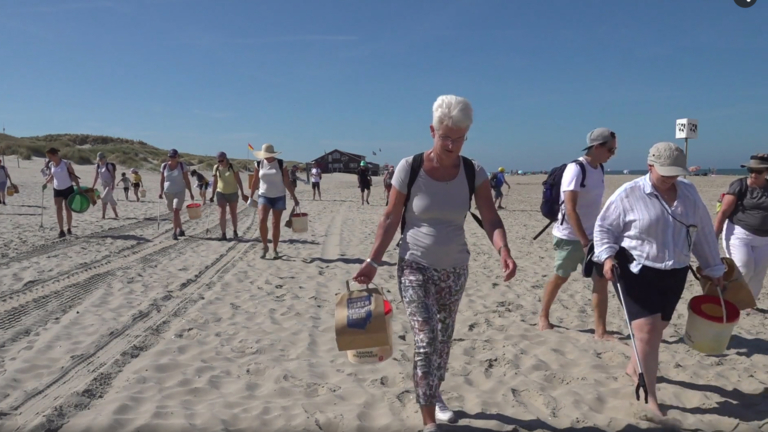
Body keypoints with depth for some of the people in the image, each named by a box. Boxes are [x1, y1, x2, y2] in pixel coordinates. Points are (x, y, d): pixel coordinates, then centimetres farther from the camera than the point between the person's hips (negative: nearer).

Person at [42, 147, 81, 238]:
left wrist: (79, 187, -13)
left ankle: (69, 229, 23)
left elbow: (73, 175, -10)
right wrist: (46, 183, 4)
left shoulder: (66, 163, -14)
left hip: (68, 189, -3)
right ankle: (61, 230, -7)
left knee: (68, 209, 7)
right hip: (57, 190, 3)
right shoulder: (50, 165, -1)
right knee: (58, 210, -7)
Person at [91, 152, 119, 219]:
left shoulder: (108, 165, -10)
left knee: (104, 198, -19)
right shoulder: (98, 166, 7)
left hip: (110, 185, -7)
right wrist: (93, 186, 10)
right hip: (104, 185, 7)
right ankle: (116, 215, 18)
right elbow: (96, 176, 12)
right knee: (111, 200, 10)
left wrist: (113, 184, -24)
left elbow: (113, 175, -13)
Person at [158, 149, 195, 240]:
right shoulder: (164, 166, 3)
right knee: (175, 213, 13)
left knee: (176, 211, -18)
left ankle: (175, 232, -18)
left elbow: (187, 180, -2)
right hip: (168, 193, 4)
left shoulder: (182, 166, -4)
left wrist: (190, 193, -2)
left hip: (179, 192, -4)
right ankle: (180, 230, 28)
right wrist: (161, 192, 3)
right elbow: (162, 180, 9)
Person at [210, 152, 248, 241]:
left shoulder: (233, 167, -12)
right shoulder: (216, 168, -3)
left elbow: (238, 180, -9)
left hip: (232, 193, -2)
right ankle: (223, 234, -4)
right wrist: (213, 195, 8)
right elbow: (215, 182, 6)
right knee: (222, 213, -10)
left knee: (233, 213, 12)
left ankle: (234, 231, 32)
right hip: (221, 193, 2)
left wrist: (242, 193, -12)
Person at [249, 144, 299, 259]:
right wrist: (251, 196, 11)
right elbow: (255, 182, 8)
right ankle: (264, 245, 1)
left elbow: (287, 182, -3)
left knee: (276, 224, 2)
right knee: (262, 220, -19)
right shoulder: (259, 164, 0)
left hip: (279, 197, -1)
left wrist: (294, 197, -4)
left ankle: (274, 250, 13)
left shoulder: (281, 164, -5)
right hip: (264, 196, 1)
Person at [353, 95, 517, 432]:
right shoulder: (409, 168, -14)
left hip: (454, 268, 3)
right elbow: (390, 219, -8)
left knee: (444, 339, 17)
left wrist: (503, 251, -34)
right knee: (425, 339, -11)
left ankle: (434, 396, 41)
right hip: (415, 267, -3)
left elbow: (491, 219, -15)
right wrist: (373, 261, -11)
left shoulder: (474, 173, -8)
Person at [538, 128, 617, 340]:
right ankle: (543, 316, 30)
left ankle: (600, 330, 5)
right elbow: (570, 208, -24)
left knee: (601, 279, -1)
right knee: (560, 278, 9)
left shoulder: (599, 169, 5)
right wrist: (585, 242, -26)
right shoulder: (575, 169, -19)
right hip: (570, 237, -6)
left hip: (591, 235, 7)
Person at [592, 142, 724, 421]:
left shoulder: (689, 193, 5)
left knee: (657, 328, 16)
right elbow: (604, 227, -6)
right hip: (637, 271, -5)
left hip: (674, 274, 6)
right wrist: (607, 256, -21)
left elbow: (703, 233, 13)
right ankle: (650, 397, 0)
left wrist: (713, 267, 17)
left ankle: (634, 366, 42)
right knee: (646, 329, -11)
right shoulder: (629, 194, -11)